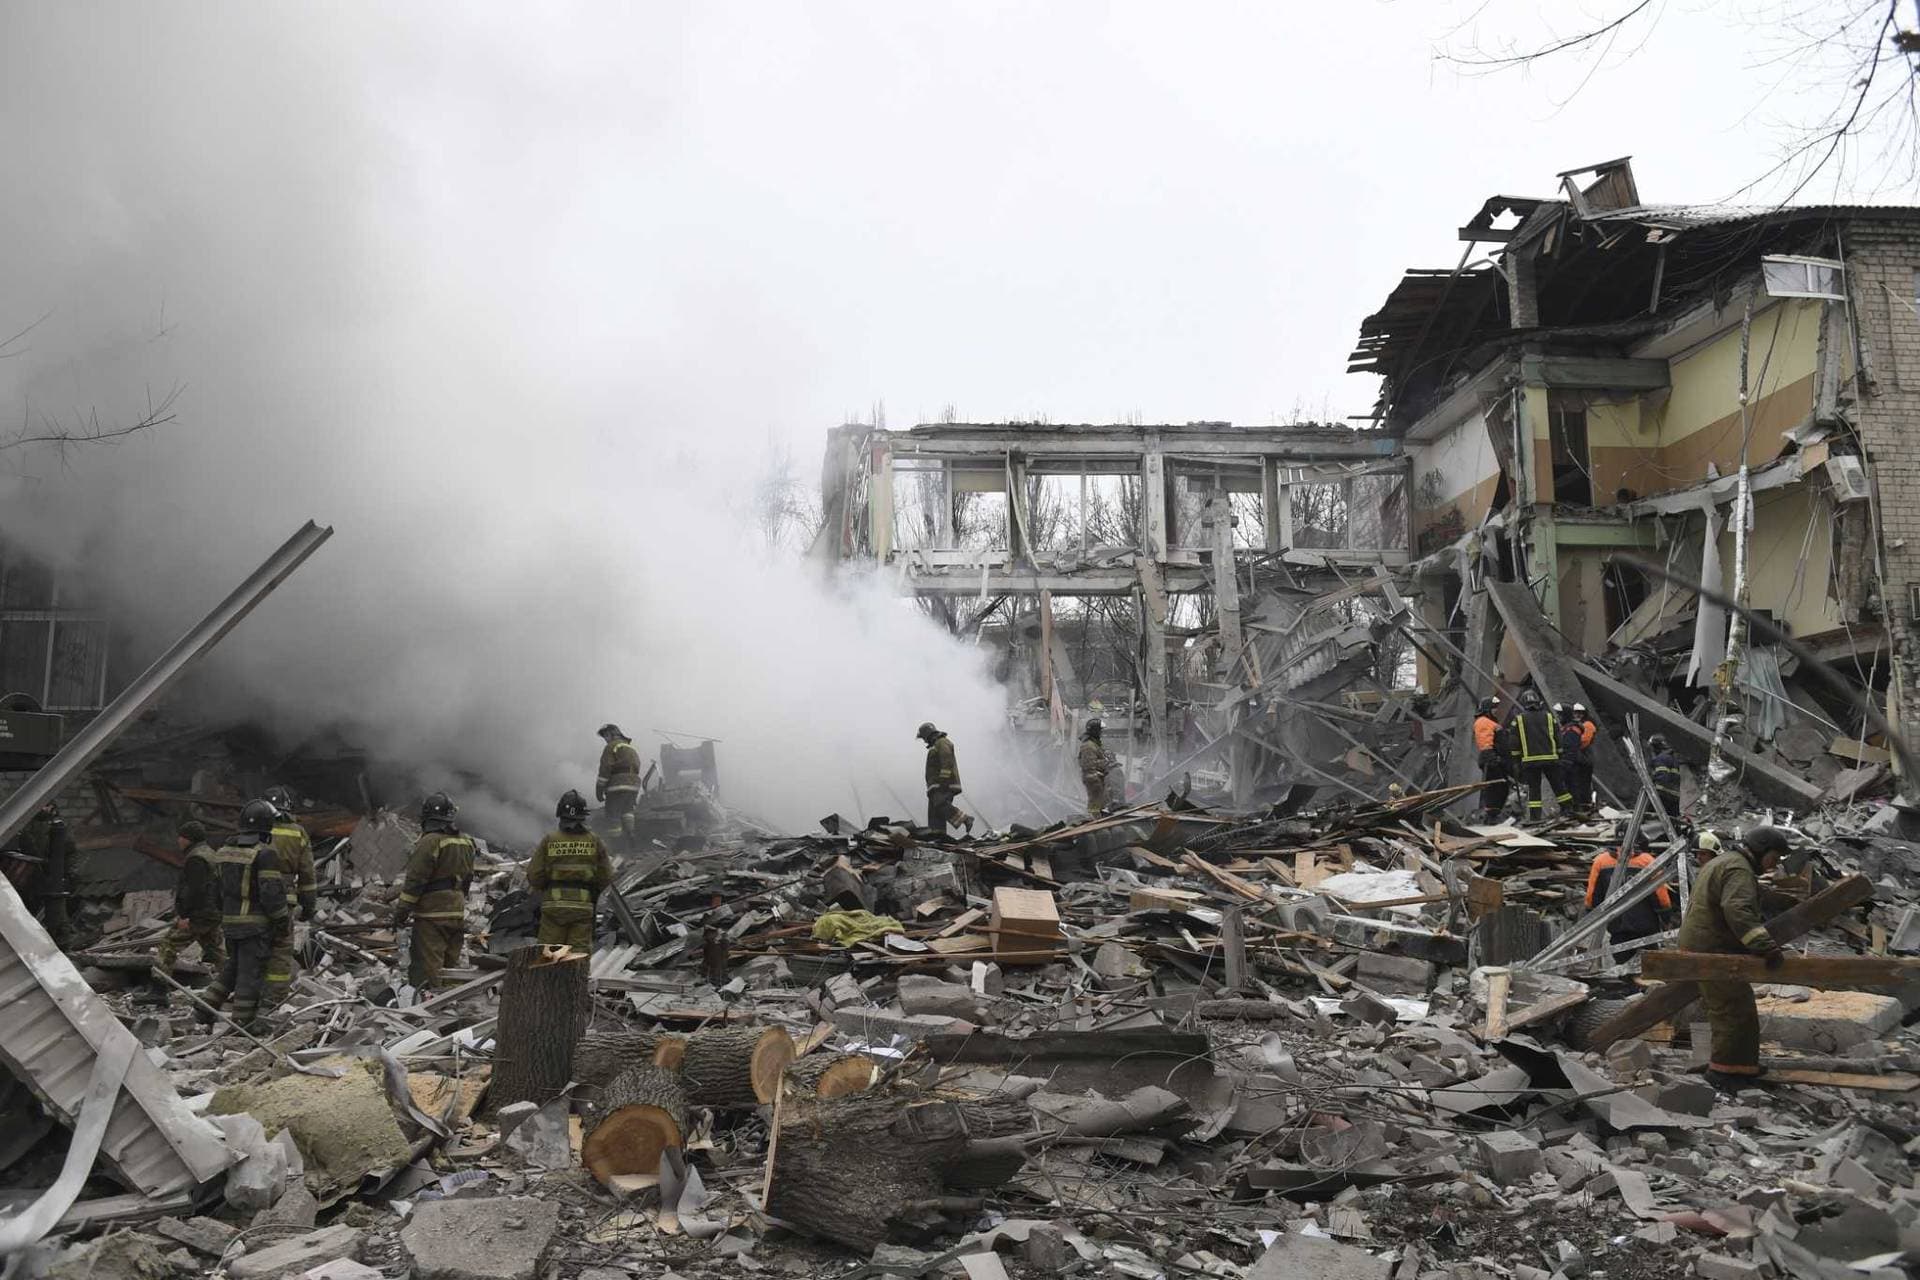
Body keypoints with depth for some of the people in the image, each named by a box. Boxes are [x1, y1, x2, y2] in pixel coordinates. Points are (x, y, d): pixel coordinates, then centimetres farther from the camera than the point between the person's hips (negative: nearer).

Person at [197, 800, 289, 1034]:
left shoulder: (223, 851, 9)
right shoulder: (265, 853, -16)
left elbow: (216, 889, 16)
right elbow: (271, 892, -19)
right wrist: (283, 920, -7)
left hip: (230, 922, 7)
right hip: (256, 924, -7)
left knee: (233, 966, 22)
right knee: (251, 971, 1)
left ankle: (206, 1007, 18)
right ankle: (244, 1021, 6)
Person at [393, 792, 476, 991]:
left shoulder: (430, 841, -14)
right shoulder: (466, 842, 12)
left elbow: (415, 880, -15)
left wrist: (401, 912, -10)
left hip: (432, 915, -8)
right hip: (458, 913, 8)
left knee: (426, 971, -5)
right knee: (451, 965, 16)